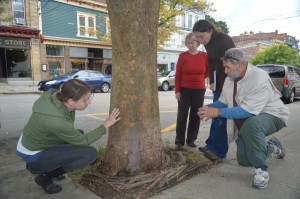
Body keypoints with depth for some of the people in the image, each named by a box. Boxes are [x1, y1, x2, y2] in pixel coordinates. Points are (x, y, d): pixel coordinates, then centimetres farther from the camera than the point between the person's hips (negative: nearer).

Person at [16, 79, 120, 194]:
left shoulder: (56, 96, -15)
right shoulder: (57, 120, -35)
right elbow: (84, 141, -19)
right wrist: (106, 124, -14)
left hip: (31, 142, 8)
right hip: (34, 156, -8)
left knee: (79, 134, 19)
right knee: (91, 153, -16)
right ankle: (45, 176, 1)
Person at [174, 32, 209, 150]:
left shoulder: (204, 56, 1)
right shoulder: (182, 56, -4)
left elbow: (208, 70, 16)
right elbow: (177, 75, -4)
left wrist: (200, 78, 3)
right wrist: (177, 90, -8)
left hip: (199, 90, 2)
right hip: (184, 90, -2)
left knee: (195, 116, 8)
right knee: (182, 115, 0)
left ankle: (191, 140, 21)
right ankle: (179, 141, 9)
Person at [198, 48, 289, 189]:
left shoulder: (259, 79, -30)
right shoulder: (229, 80, -6)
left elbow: (248, 111, -37)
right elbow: (222, 102, 3)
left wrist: (218, 112, -37)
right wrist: (208, 108, -16)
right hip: (246, 122, 8)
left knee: (251, 124, -42)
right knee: (244, 160, 8)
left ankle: (261, 170, -23)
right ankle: (271, 147, 35)